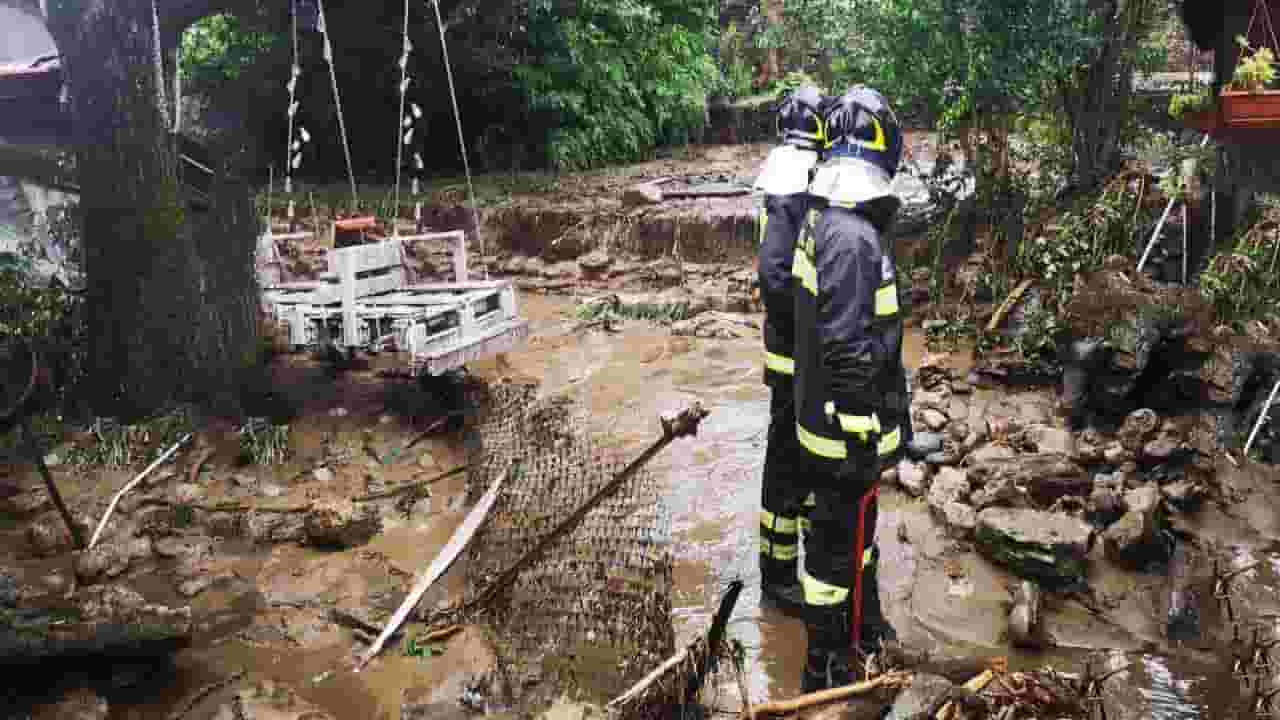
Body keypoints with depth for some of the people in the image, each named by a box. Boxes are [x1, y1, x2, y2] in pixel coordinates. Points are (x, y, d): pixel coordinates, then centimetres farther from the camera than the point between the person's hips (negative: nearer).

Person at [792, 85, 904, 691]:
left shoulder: (821, 222, 5)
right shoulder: (853, 238, -26)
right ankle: (828, 670, 23)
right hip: (845, 430, -9)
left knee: (854, 531, 25)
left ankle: (864, 627, 45)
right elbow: (848, 353, -28)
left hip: (823, 412, 9)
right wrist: (859, 441, -21)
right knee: (838, 547, 6)